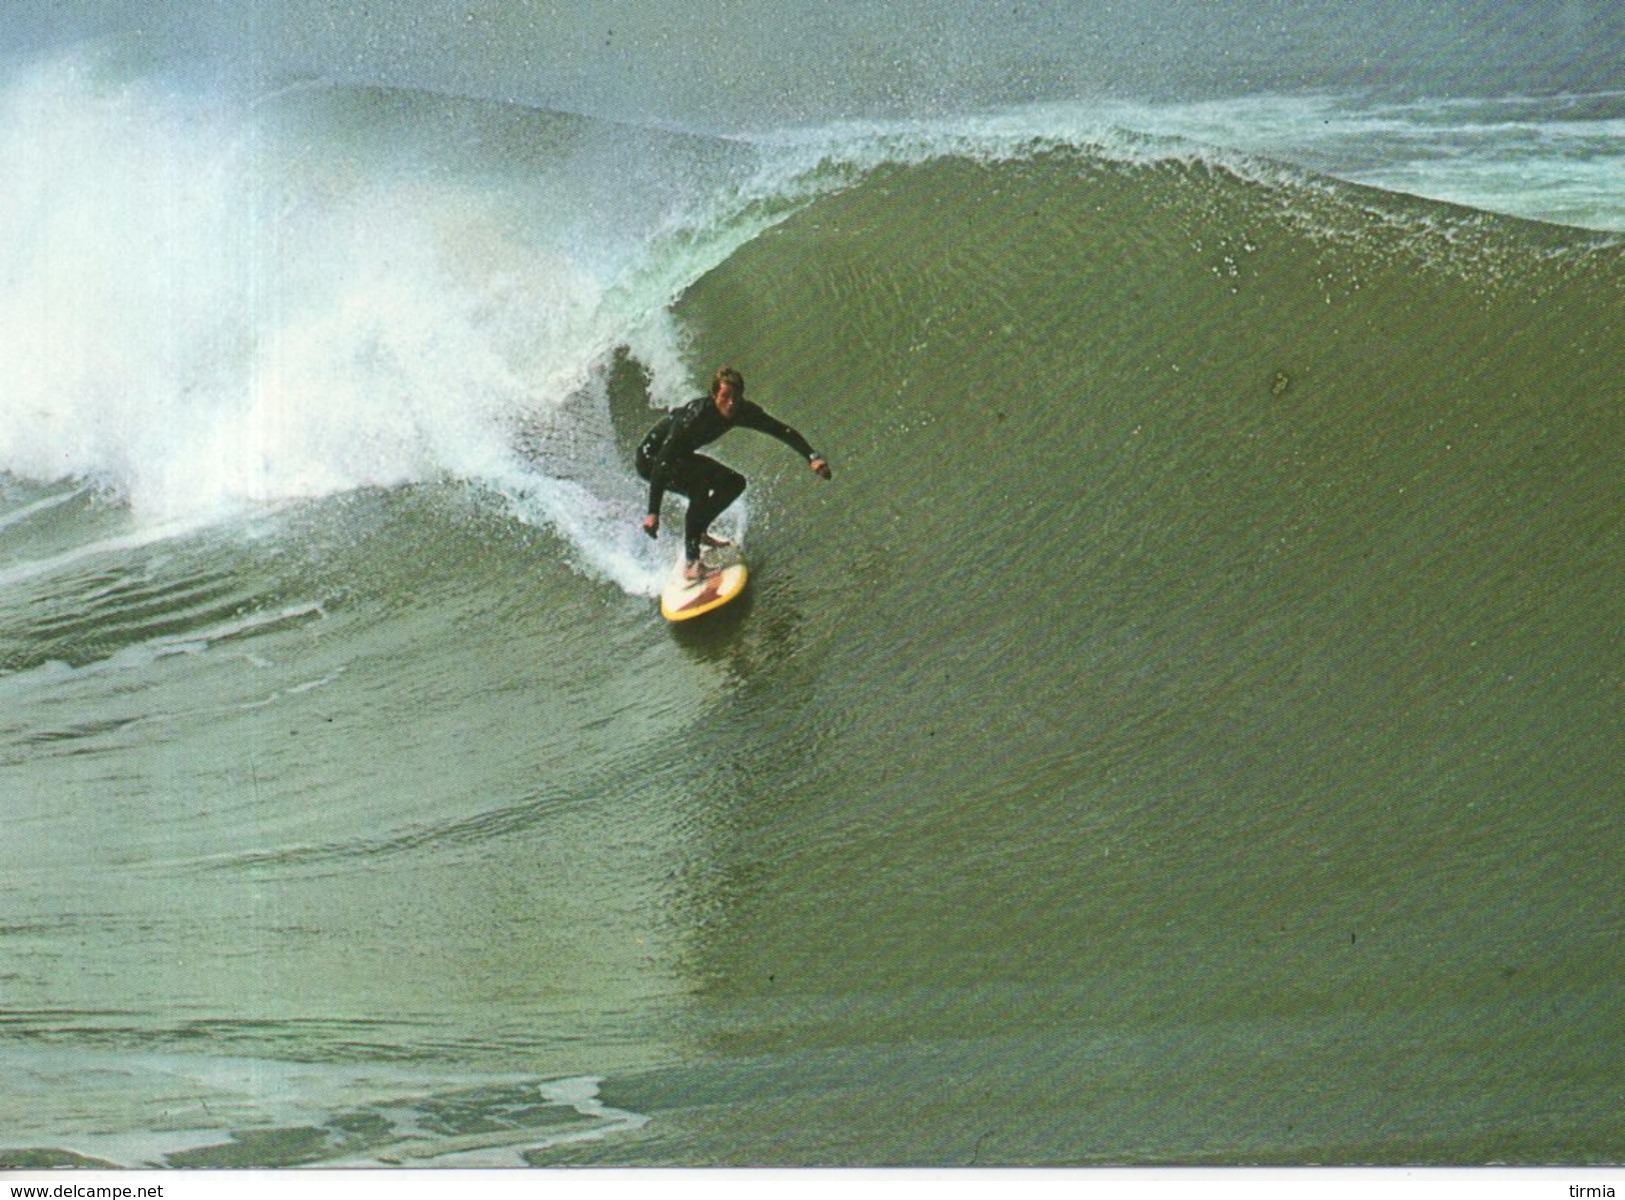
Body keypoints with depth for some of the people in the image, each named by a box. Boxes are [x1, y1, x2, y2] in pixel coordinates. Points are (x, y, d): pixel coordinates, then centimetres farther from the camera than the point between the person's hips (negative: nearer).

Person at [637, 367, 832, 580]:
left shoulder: (741, 411, -18)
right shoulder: (693, 417, -37)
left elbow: (782, 431, -15)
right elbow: (662, 463, -40)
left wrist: (812, 457, -31)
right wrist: (653, 513, -46)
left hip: (681, 458, 8)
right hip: (652, 457, -8)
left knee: (734, 483, 4)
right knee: (700, 486, -31)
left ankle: (698, 533, 14)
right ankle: (691, 560, -29)